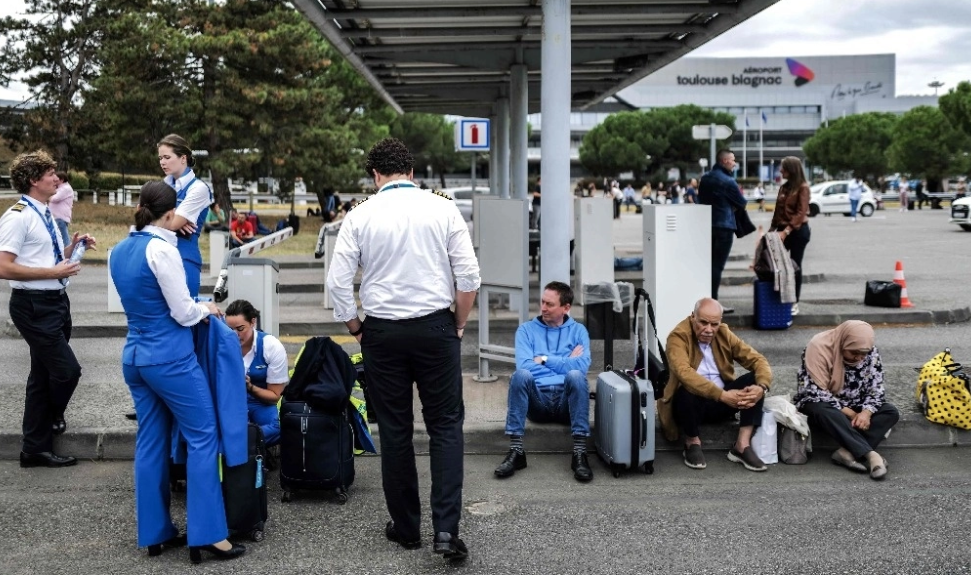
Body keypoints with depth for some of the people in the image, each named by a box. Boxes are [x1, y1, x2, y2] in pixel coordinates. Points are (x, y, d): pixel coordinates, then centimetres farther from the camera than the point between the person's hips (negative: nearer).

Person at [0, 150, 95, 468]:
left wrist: (73, 247, 3)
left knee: (44, 374, 13)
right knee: (67, 369, -9)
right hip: (34, 306, -9)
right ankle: (51, 420, 22)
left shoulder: (44, 214, 12)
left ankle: (36, 448, 22)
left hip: (55, 301, 9)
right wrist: (53, 272, -22)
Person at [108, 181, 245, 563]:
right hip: (170, 358, -8)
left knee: (151, 442, 12)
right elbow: (183, 313, -14)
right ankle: (207, 535, 1)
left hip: (134, 356, 8)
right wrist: (206, 309, 6)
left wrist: (194, 308, 18)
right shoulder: (161, 249, -17)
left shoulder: (120, 251, 8)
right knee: (202, 438, 0)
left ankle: (155, 532, 19)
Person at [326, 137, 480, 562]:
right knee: (445, 425, 7)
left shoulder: (360, 216, -2)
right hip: (435, 327, 0)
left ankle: (406, 527, 21)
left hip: (382, 331, 1)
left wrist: (355, 329, 11)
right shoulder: (443, 208, -2)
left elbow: (338, 281, -4)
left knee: (395, 430, 11)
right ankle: (446, 528, -5)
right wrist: (459, 325, 8)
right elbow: (468, 275, -5)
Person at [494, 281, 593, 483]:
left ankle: (580, 453, -35)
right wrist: (565, 362, -2)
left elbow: (582, 366, -6)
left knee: (575, 375, -32)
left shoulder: (578, 331, 13)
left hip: (566, 400, 0)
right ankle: (516, 451, -32)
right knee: (521, 374, -30)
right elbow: (523, 365, -5)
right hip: (537, 400, 0)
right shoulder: (526, 330, 14)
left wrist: (545, 359, -3)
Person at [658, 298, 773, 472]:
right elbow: (684, 373, -34)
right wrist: (722, 395, -40)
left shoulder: (724, 334, 0)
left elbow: (757, 360, -4)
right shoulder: (678, 336, -17)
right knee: (686, 391, -37)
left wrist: (761, 387, -26)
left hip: (723, 401, 5)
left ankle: (742, 445, -16)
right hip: (692, 401, -5)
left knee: (755, 380, -15)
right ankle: (692, 444, -9)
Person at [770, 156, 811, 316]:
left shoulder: (803, 187, -9)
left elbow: (801, 212, -16)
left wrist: (787, 230, -24)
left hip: (798, 231, -6)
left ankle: (795, 303, 9)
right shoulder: (784, 187, 12)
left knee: (795, 266, 1)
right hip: (783, 230, 6)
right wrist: (773, 228, 7)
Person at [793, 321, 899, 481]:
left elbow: (876, 389, -6)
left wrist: (866, 412, -26)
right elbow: (816, 391, -25)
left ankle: (847, 452, -33)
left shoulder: (870, 352, -8)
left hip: (852, 406, 5)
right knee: (826, 412, -39)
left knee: (891, 412, -17)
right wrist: (848, 413, -25)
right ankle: (870, 454, -43)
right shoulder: (819, 347, -24)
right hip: (820, 402, -5)